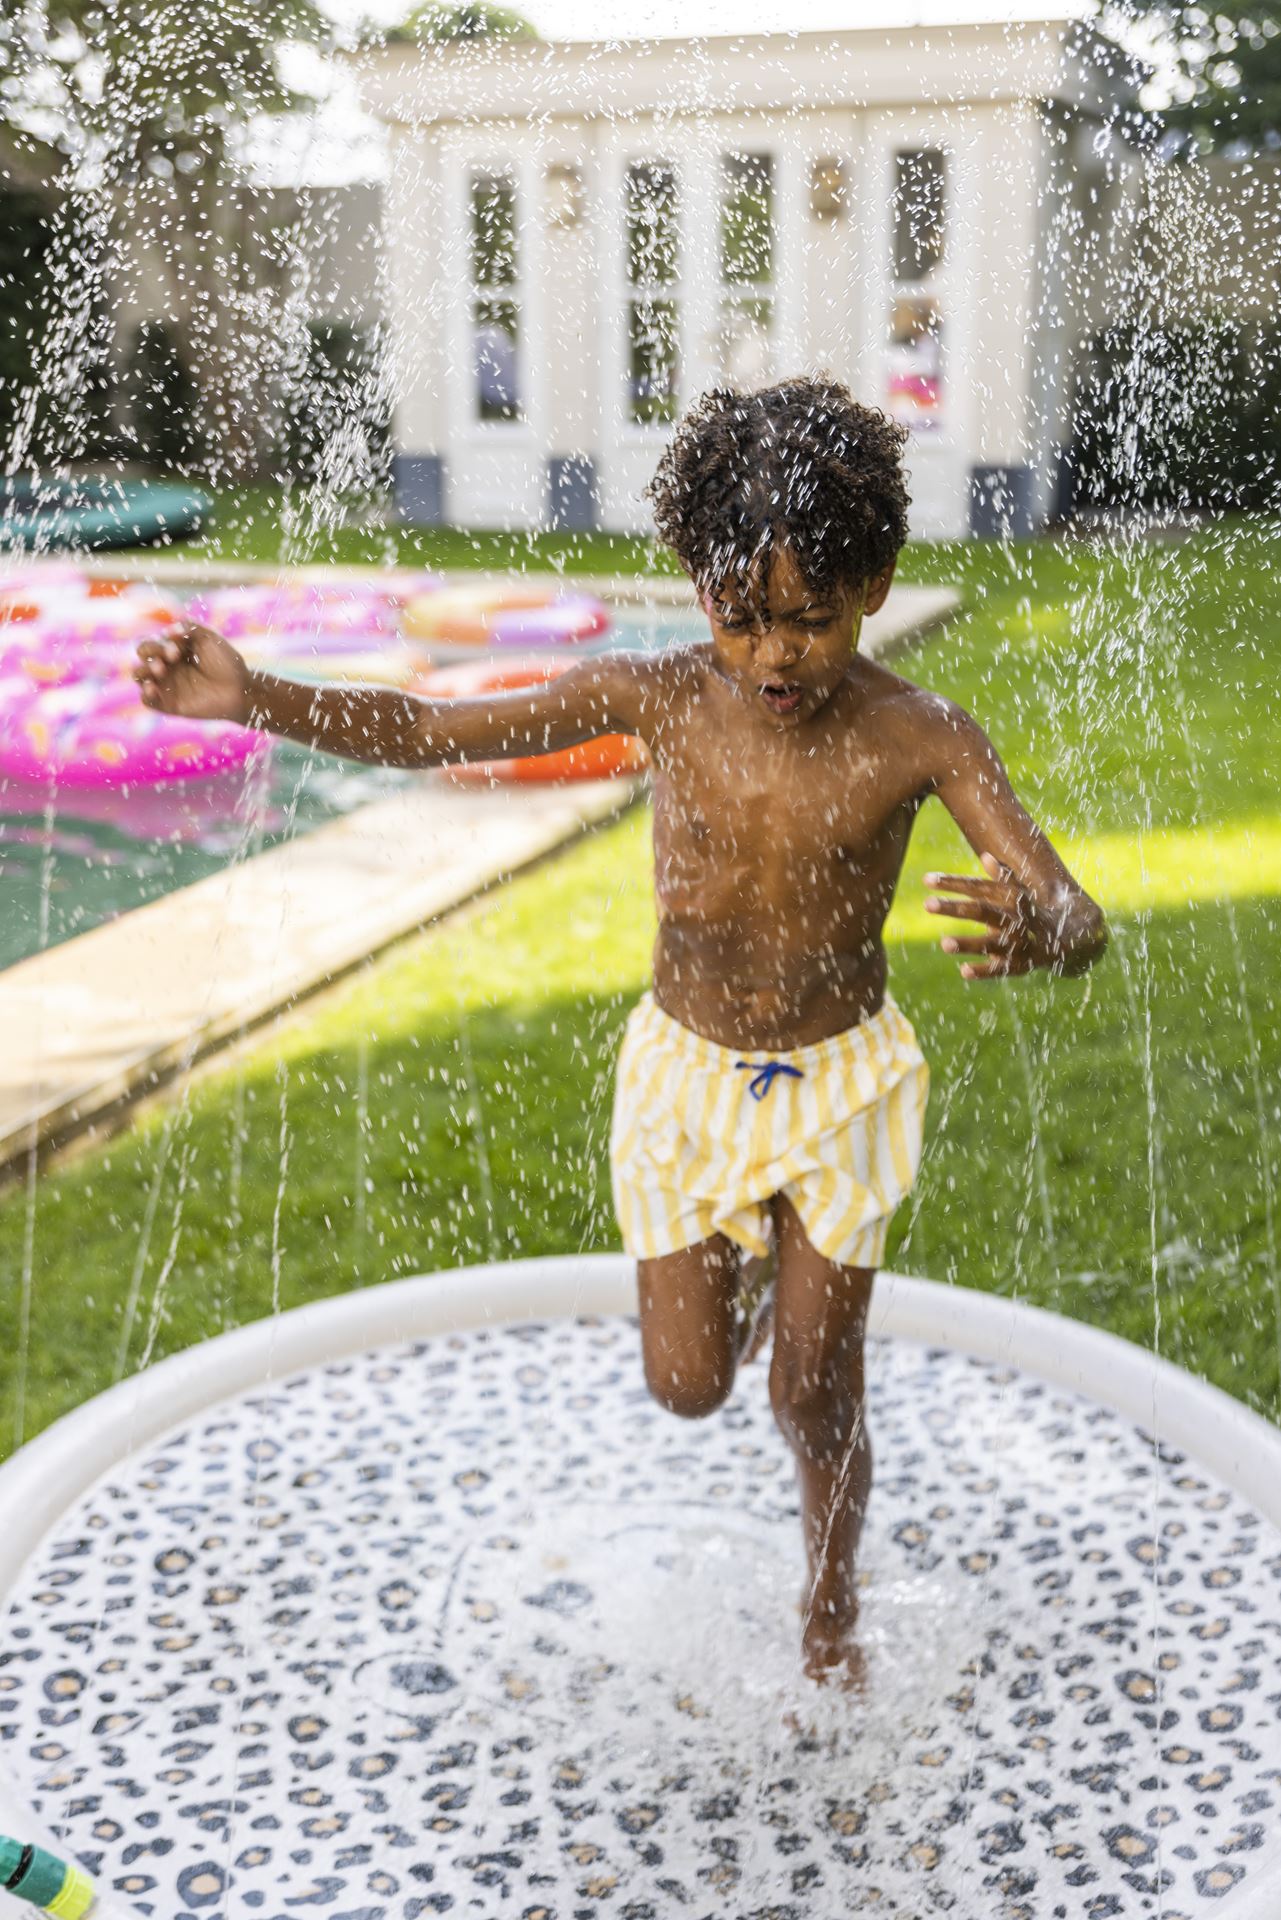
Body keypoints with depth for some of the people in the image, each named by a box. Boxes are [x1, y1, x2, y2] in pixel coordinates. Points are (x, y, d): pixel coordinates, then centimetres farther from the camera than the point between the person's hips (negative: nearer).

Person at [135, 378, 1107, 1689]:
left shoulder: (916, 738, -19)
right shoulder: (660, 698, -14)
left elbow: (1077, 919, -24)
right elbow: (426, 732, -10)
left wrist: (1032, 936, -50)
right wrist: (255, 699, -23)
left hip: (839, 1083, -1)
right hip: (685, 1074, 2)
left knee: (813, 1393, 8)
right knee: (686, 1387, 9)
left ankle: (831, 1604, 39)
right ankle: (742, 1276, 46)